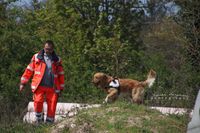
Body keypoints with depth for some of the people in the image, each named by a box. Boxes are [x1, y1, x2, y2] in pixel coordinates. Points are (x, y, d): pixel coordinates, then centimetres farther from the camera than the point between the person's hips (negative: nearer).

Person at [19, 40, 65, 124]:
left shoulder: (57, 60, 12)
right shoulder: (37, 57, 8)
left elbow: (60, 74, 17)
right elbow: (29, 70, 10)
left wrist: (60, 88, 14)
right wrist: (23, 82, 7)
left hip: (52, 87, 2)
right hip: (39, 86, -2)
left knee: (52, 107, -2)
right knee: (38, 102, -21)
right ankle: (39, 121, -2)